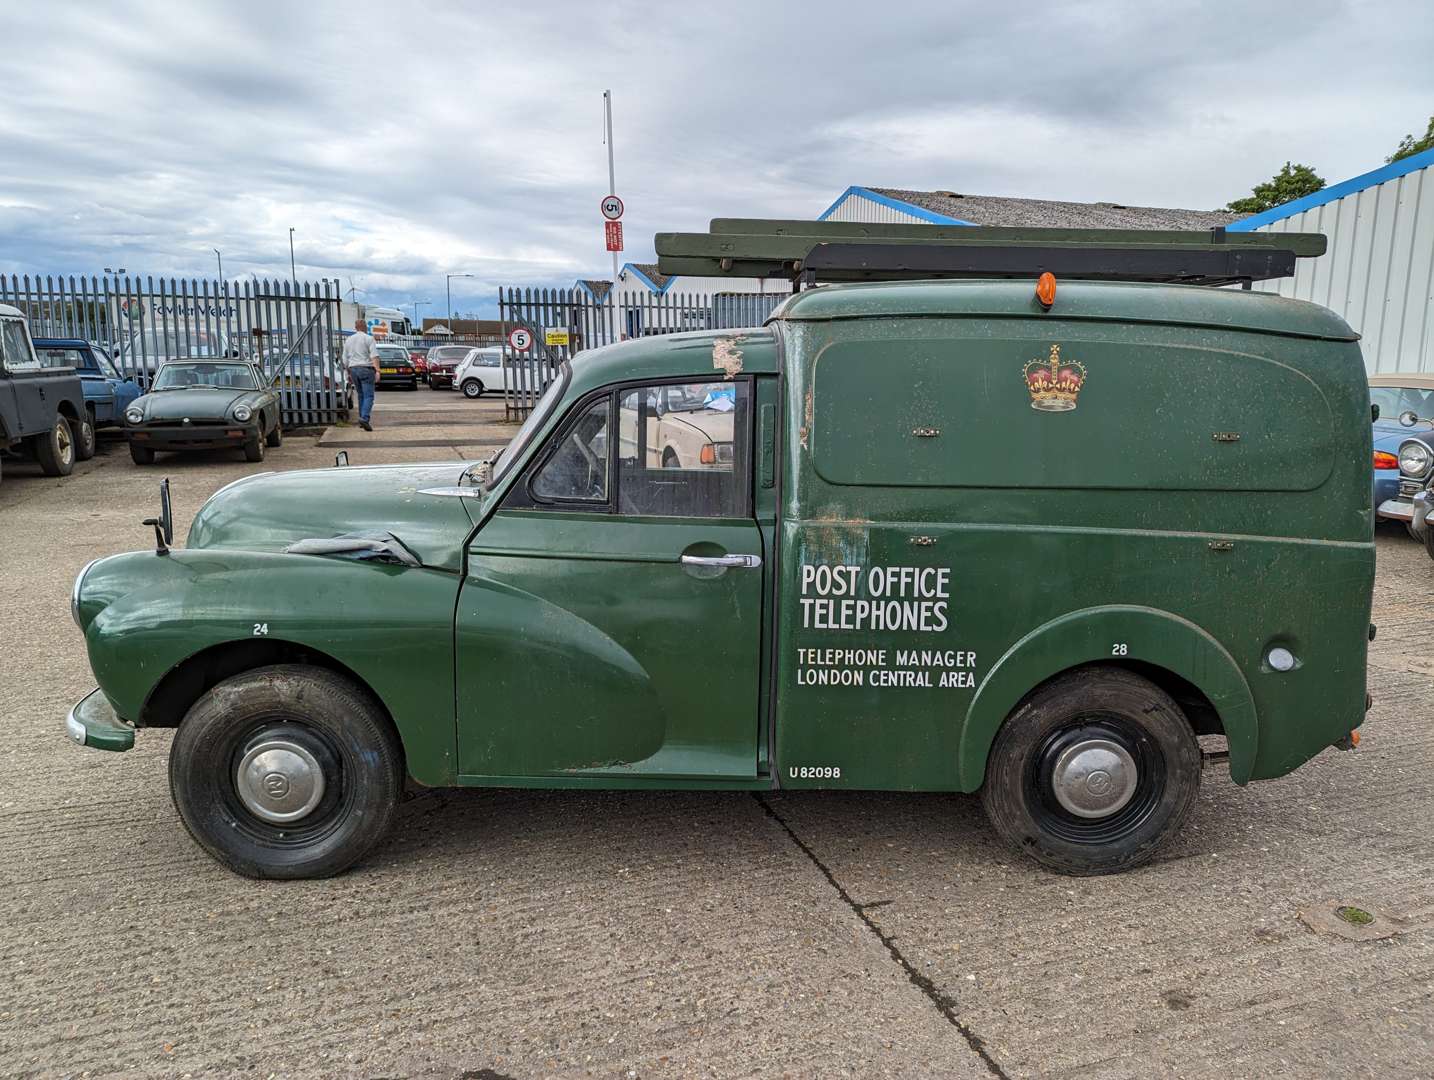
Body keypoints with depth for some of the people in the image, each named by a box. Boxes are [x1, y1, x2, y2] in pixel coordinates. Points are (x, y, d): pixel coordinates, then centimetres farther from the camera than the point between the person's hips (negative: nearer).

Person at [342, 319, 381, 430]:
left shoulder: (348, 340, 13)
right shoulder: (368, 339, -4)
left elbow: (345, 360, 14)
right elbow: (374, 356, -16)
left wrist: (349, 373, 24)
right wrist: (377, 371, -21)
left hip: (353, 369, 6)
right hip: (366, 369, -6)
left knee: (361, 396, 17)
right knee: (368, 396, -9)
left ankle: (362, 419, 17)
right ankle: (364, 418, -27)